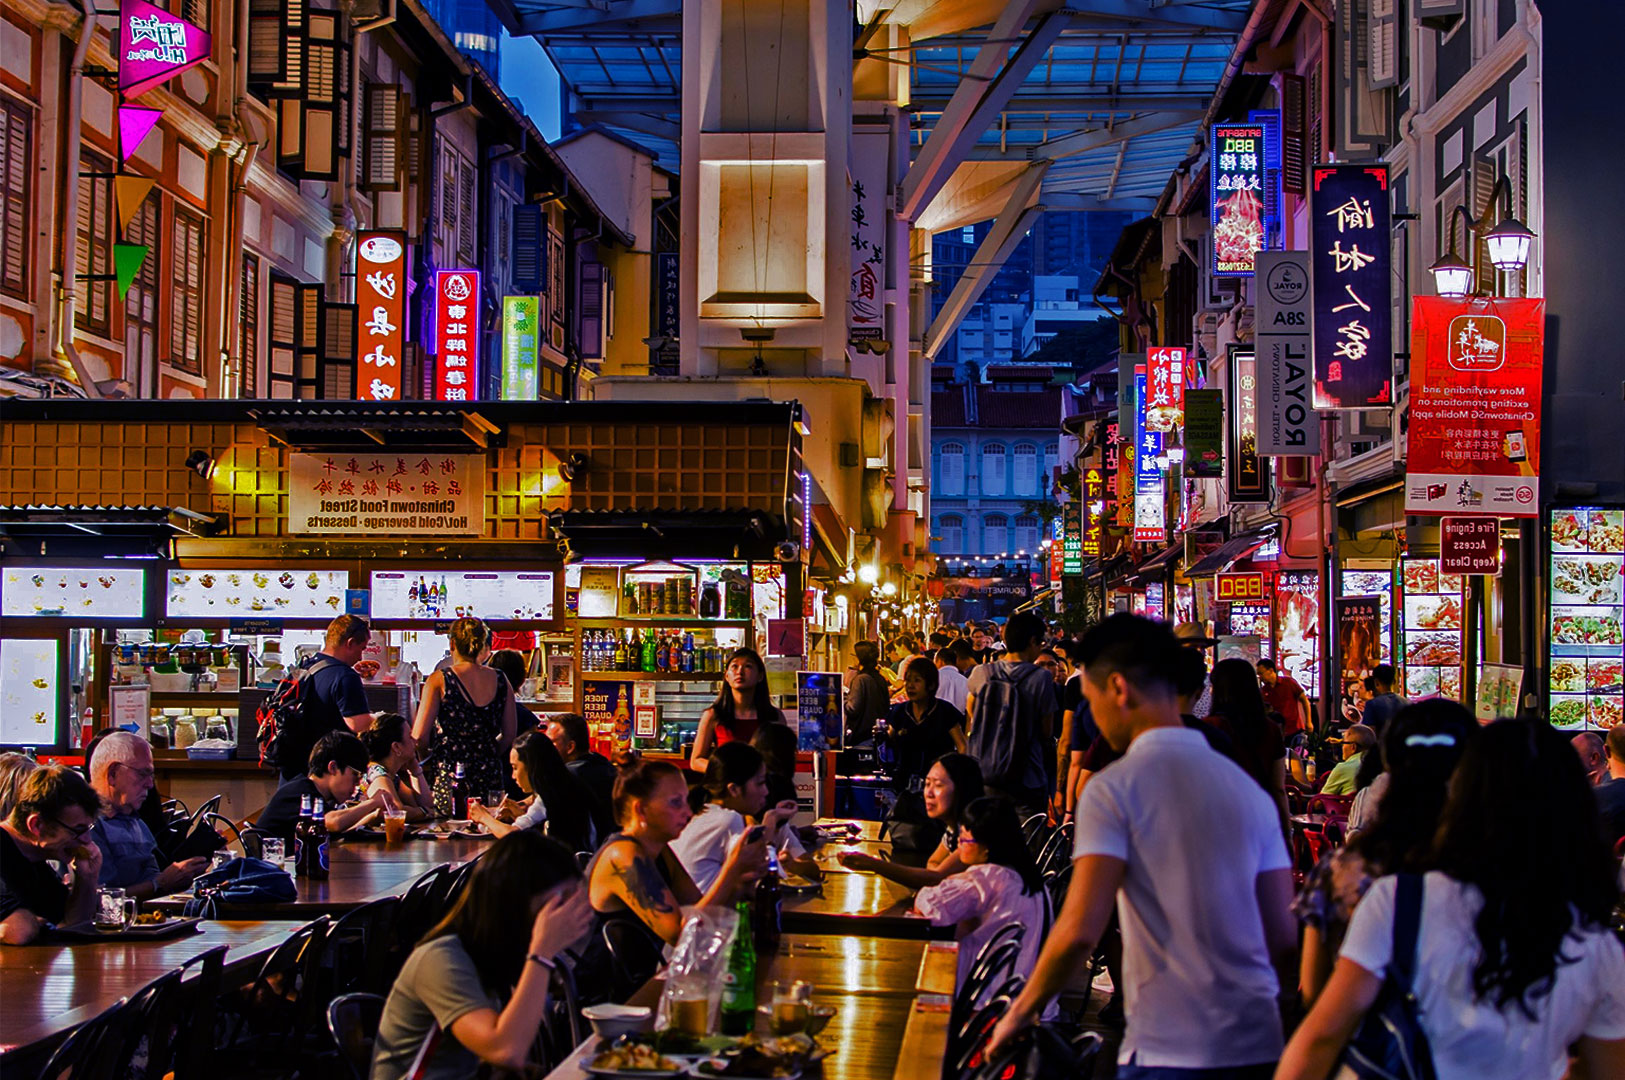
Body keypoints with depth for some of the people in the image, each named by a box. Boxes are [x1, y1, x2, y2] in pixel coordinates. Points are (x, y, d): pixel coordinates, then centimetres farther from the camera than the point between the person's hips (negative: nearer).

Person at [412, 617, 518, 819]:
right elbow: (510, 734, 8)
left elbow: (419, 737, -8)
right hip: (490, 778, 3)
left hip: (449, 776, -3)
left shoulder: (439, 680, -6)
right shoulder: (500, 680, 4)